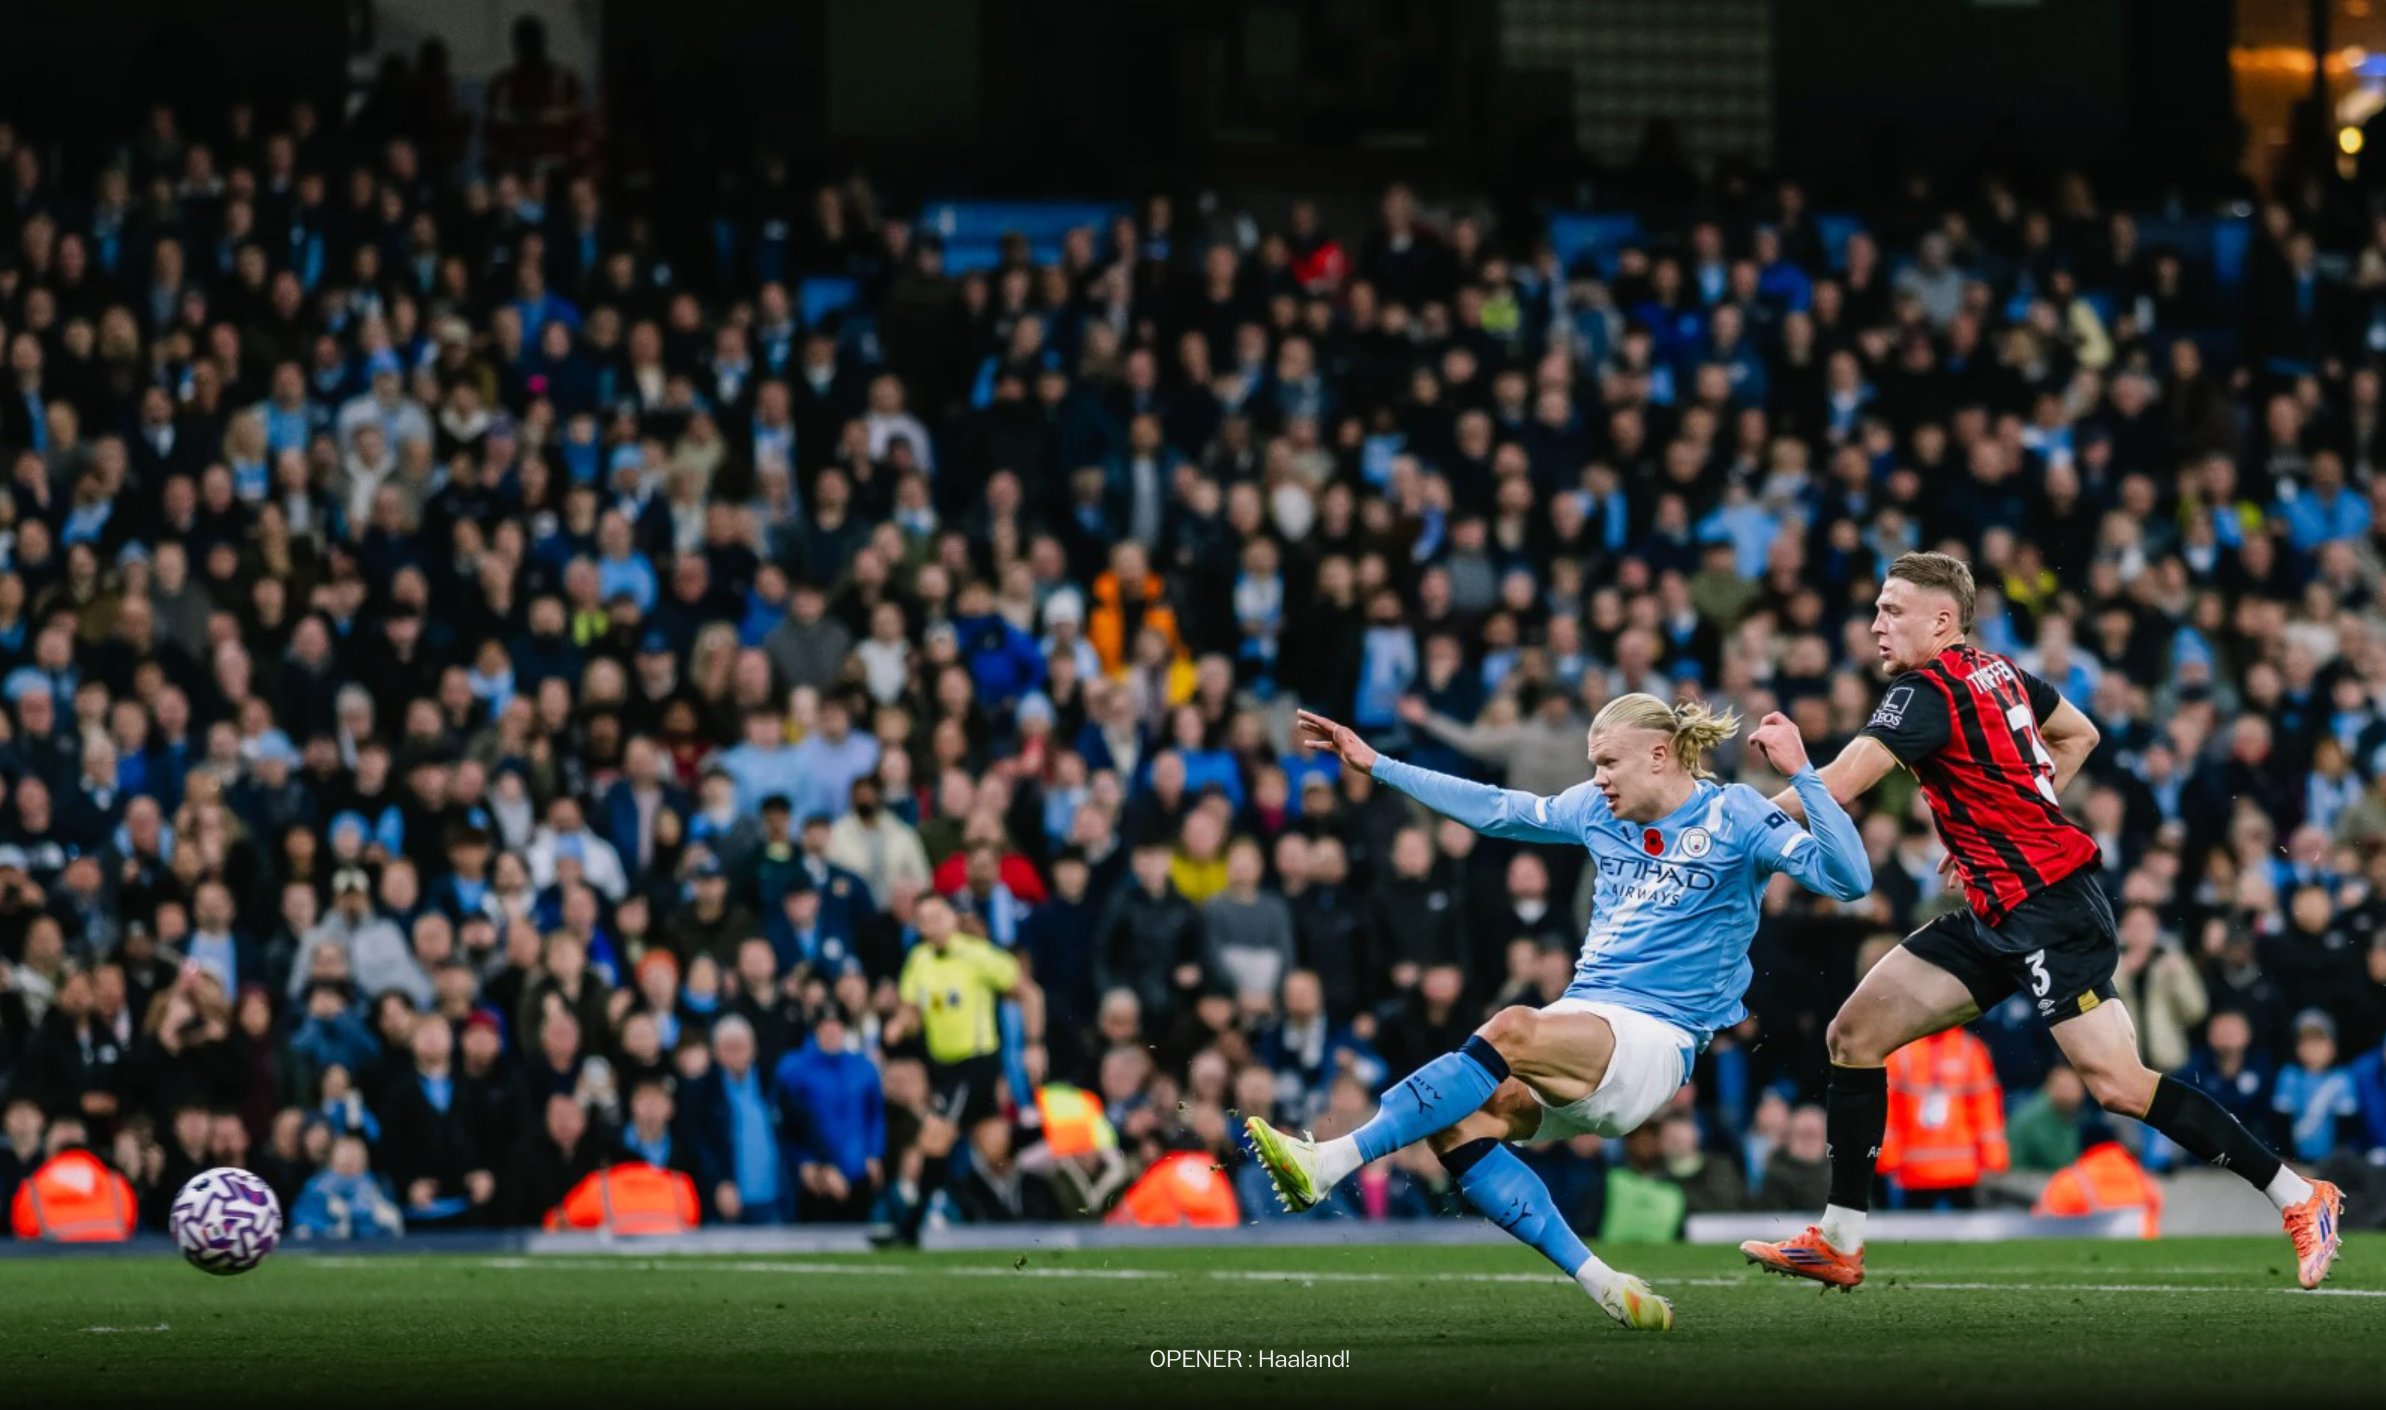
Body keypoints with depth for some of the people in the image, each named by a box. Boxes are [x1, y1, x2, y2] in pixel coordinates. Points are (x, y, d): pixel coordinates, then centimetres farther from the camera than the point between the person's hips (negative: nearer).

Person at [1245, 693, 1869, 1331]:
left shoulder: (1733, 816, -1)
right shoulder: (1598, 809, 16)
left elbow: (1849, 878, -11)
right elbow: (1496, 810, 27)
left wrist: (1802, 775, -21)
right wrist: (1375, 765, 27)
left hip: (1654, 1040, -7)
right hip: (1580, 1019, 7)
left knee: (1512, 1031, -35)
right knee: (1455, 1123, -23)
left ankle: (1330, 1163, -40)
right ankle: (1599, 1284, -20)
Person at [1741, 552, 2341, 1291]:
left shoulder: (1927, 693, -15)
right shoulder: (1996, 671, 12)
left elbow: (1835, 787, -25)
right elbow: (2079, 734, 27)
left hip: (2047, 909, -10)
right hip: (1997, 916, 10)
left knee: (2118, 1085, -15)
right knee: (1854, 1034, 6)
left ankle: (2299, 1196, -6)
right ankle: (1838, 1242, 8)